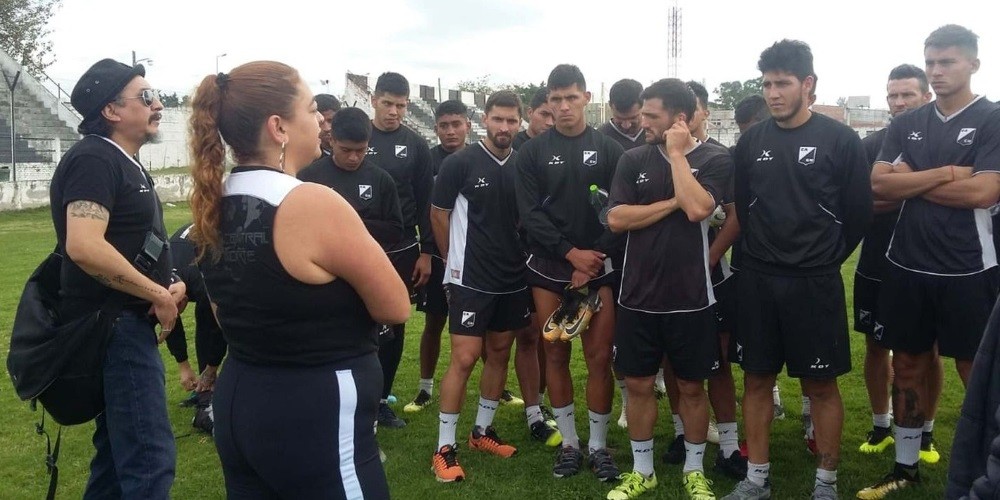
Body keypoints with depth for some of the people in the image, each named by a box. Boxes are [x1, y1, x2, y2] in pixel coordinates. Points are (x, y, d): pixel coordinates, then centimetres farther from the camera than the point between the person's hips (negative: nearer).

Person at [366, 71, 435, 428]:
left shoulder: (416, 145, 3)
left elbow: (425, 203, 3)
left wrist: (426, 252, 0)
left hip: (403, 250, 2)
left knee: (394, 327, 9)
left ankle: (381, 398, 22)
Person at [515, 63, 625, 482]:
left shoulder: (609, 150, 3)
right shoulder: (532, 153, 3)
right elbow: (530, 214, -5)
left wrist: (594, 260, -11)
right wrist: (571, 252, -14)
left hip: (597, 269, 0)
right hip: (548, 268, 1)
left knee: (600, 358, 0)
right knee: (556, 356, 7)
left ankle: (598, 445, 16)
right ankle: (569, 443, 21)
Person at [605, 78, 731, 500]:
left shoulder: (715, 159, -4)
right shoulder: (633, 160, 3)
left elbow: (697, 209, -21)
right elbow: (616, 219, -6)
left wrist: (676, 152, -14)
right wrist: (673, 202, -13)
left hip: (691, 296, -2)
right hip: (638, 295, 2)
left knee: (691, 387, 10)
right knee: (638, 385, 10)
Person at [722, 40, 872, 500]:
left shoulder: (840, 140, -5)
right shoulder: (751, 141, 4)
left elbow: (858, 213, -1)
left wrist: (825, 259, 4)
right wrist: (760, 254, 8)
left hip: (815, 283, -3)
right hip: (757, 280, 3)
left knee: (821, 384, 6)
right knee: (757, 379, 9)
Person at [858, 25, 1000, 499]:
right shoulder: (906, 124, 8)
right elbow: (879, 184, -2)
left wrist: (911, 183, -8)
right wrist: (943, 174, -12)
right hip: (907, 268, 4)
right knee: (908, 367, 13)